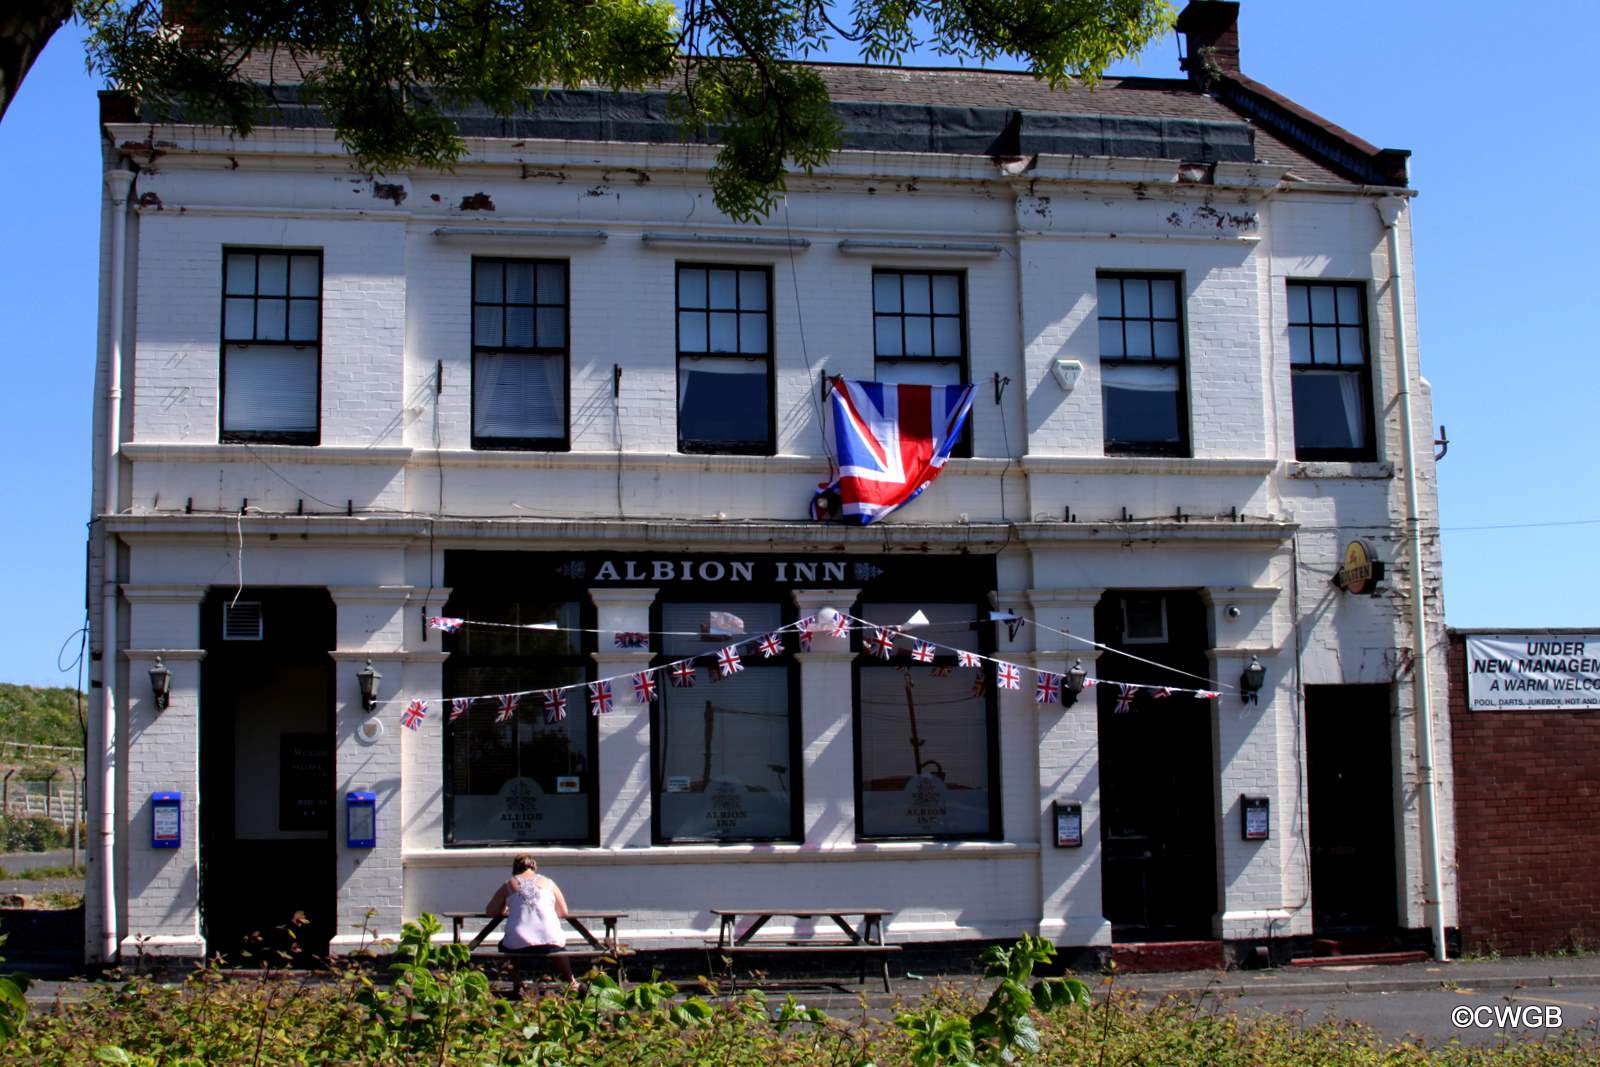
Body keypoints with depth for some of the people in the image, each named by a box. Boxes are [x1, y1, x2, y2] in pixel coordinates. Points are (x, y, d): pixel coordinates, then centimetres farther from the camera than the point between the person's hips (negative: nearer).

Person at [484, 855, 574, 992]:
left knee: (504, 945, 33)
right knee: (560, 945, 36)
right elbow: (563, 913, 22)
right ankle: (572, 983, 38)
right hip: (549, 942, 1)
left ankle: (517, 985, 21)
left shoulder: (509, 884, 14)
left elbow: (490, 911, 17)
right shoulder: (548, 883, 17)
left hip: (519, 945, -1)